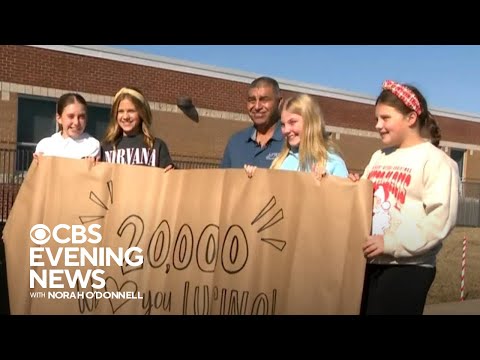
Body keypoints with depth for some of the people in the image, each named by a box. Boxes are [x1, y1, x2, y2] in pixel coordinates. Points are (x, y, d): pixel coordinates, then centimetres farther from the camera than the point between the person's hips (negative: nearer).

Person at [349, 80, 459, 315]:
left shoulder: (436, 161, -7)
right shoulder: (379, 157, 15)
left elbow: (440, 219, -17)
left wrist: (390, 243, -22)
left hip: (408, 267, -6)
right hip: (368, 261, 7)